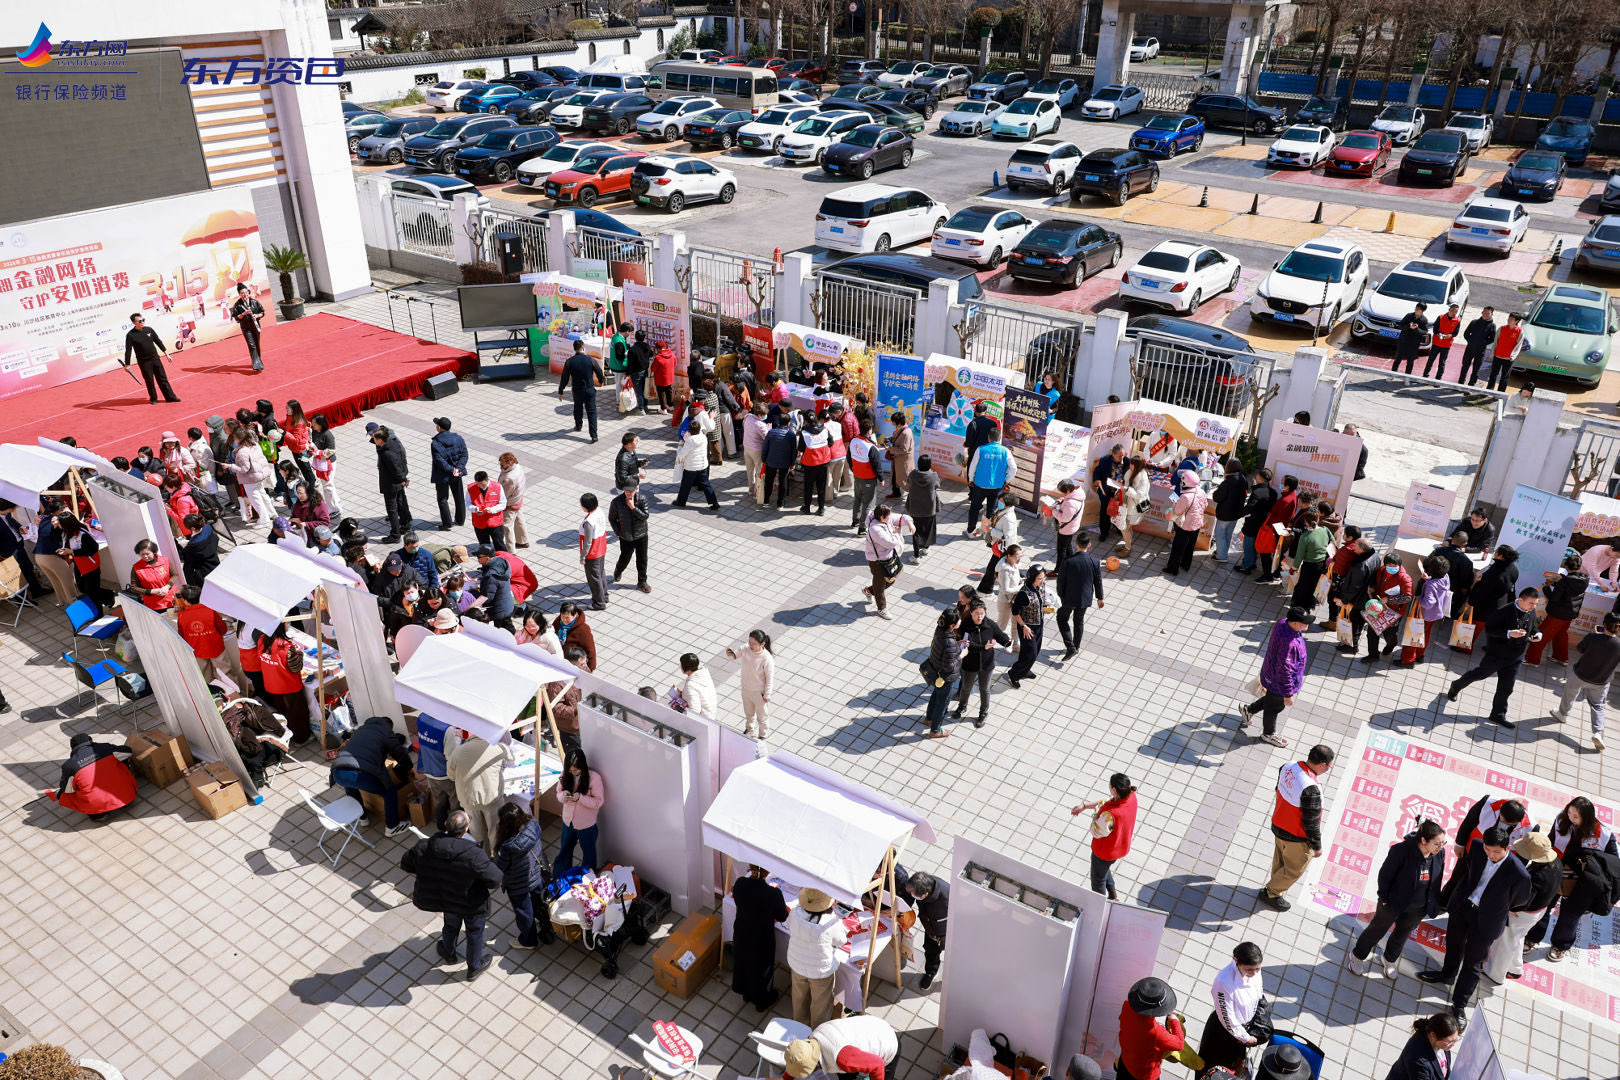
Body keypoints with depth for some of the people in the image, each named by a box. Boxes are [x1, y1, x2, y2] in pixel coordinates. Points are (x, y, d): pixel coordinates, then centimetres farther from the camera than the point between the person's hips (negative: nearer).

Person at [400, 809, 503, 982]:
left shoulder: (423, 847, -26)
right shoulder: (474, 855, -39)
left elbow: (405, 864, -7)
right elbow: (496, 880, -33)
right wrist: (491, 863, -12)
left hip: (447, 901, 4)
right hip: (473, 905, -4)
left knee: (451, 926, 35)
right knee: (475, 933, 25)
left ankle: (448, 954, 63)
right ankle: (474, 968, 48)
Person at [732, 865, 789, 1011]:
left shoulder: (739, 883, -23)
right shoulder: (773, 894, -34)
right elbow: (782, 917, -15)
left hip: (741, 935, 4)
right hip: (762, 938, -4)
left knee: (742, 962, 30)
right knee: (761, 968, 24)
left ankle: (746, 993, 56)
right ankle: (762, 1001, 48)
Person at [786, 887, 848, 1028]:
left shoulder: (796, 913, -27)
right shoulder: (832, 923, -37)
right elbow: (841, 941, -15)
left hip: (797, 965, 4)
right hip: (822, 969, -3)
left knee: (800, 997, 32)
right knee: (821, 1001, 26)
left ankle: (800, 1023, 56)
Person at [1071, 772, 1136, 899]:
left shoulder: (1110, 815, -44)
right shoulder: (1131, 796, -21)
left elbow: (1096, 832, -26)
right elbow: (1107, 802, -4)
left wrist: (1096, 814, -12)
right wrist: (1084, 806, 0)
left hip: (1105, 852, -7)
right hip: (1122, 846, 7)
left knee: (1098, 879, 24)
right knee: (1104, 868, 37)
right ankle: (1113, 894, 57)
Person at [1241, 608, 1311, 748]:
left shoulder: (1283, 622, -15)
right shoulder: (1288, 643, -42)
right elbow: (1284, 671, -34)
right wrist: (1288, 694, -22)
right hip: (1278, 682, -8)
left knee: (1272, 699, 33)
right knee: (1274, 707, 20)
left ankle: (1249, 709, 53)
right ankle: (1268, 733, 48)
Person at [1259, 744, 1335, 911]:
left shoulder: (1289, 767, -14)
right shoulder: (1311, 789, -38)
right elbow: (1311, 822, -26)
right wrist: (1317, 846, -10)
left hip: (1278, 826, 8)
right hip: (1296, 838, -7)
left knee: (1280, 860, 29)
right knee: (1294, 869, 19)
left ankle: (1277, 889, 50)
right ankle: (1270, 893, 34)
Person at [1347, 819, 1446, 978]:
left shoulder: (1440, 853, -18)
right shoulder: (1401, 851, -33)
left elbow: (1436, 881, -1)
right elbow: (1385, 875, -20)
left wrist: (1433, 905, 5)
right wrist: (1384, 898, -13)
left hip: (1417, 909, 4)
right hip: (1393, 903, -4)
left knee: (1402, 935, 28)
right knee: (1377, 930, 19)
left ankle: (1390, 959, 55)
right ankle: (1357, 956, 43)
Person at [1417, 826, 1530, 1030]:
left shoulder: (1518, 874, -30)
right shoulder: (1477, 847, -18)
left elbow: (1519, 899, -7)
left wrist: (1499, 909, 7)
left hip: (1485, 919, -4)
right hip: (1462, 905, 5)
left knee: (1472, 963, 10)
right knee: (1454, 944, 29)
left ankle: (1459, 1005, 27)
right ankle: (1448, 974, 56)